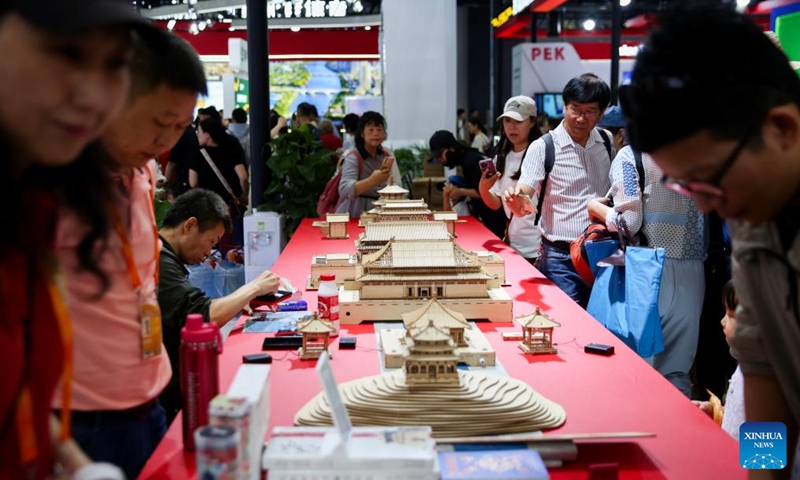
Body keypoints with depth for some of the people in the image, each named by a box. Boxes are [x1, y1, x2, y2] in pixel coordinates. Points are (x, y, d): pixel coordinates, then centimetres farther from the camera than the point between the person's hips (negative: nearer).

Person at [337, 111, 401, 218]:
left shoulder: (388, 156, 8)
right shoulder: (353, 158, -8)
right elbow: (344, 191, -24)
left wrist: (388, 176, -15)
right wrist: (371, 180, -36)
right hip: (354, 215, -4)